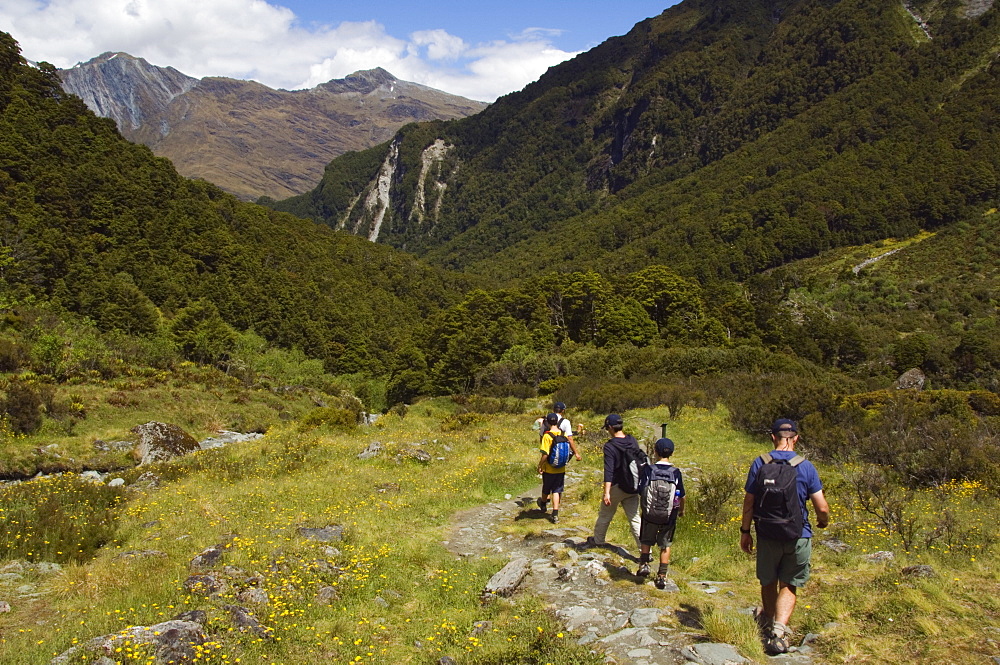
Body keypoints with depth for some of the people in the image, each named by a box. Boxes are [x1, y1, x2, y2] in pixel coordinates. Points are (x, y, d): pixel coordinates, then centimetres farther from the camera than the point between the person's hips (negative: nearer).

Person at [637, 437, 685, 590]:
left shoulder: (648, 469, -13)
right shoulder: (676, 472, -9)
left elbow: (641, 492, -10)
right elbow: (681, 496, 1)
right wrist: (681, 510, 21)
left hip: (650, 515, -1)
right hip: (669, 516, 1)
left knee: (646, 541, 23)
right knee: (665, 545, 15)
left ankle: (644, 564, 8)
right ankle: (662, 577, 17)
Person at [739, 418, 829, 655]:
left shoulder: (759, 463, -5)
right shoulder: (805, 466, -8)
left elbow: (748, 502, -3)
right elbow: (822, 508, -7)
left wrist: (745, 531, 8)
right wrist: (823, 521, 15)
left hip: (768, 535, 1)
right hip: (798, 537, -1)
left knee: (768, 582, 19)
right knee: (788, 586, 9)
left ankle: (768, 623, 38)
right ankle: (779, 630, -7)